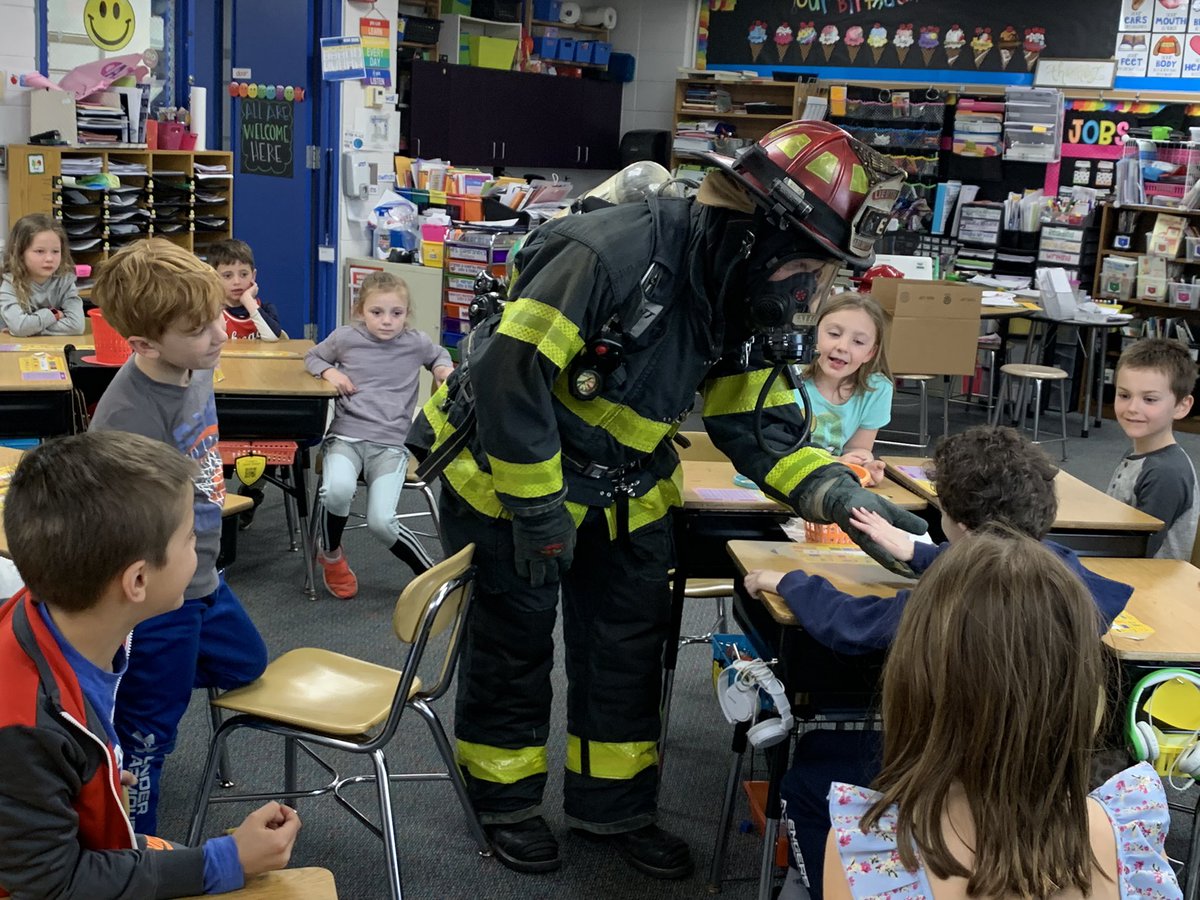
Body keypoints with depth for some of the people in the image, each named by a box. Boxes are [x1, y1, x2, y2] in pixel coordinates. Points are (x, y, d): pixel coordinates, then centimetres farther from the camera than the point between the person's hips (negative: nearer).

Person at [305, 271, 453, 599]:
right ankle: (331, 555, -1)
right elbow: (312, 357, 24)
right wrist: (329, 372, 2)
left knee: (381, 522, -20)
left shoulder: (416, 343, 7)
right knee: (338, 489, -33)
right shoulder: (345, 338, 6)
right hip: (346, 436, 0)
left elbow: (439, 355, 30)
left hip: (391, 444, 0)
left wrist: (445, 369, 7)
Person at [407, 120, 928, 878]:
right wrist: (538, 507, -24)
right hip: (509, 473, -7)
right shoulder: (609, 255, -33)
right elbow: (508, 374, -31)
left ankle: (615, 804, 30)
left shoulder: (748, 306, -6)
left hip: (627, 489, 7)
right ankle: (506, 798, 29)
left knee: (629, 645, 12)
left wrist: (841, 495, -17)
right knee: (515, 641, 8)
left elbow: (762, 428, -2)